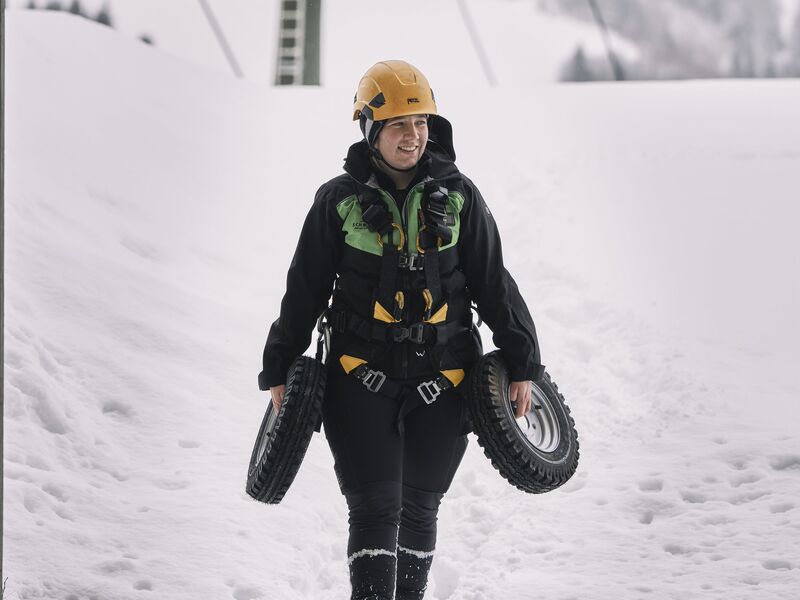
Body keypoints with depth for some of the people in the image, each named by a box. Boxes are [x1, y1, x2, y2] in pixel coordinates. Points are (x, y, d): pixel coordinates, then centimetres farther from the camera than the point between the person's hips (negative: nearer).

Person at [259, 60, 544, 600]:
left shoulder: (458, 196, 4)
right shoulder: (340, 201, 0)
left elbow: (494, 285, 8)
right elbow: (304, 290, 6)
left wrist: (522, 363, 5)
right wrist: (280, 369, 8)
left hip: (441, 379, 2)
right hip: (362, 377, -2)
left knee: (419, 507, 12)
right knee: (374, 510, -10)